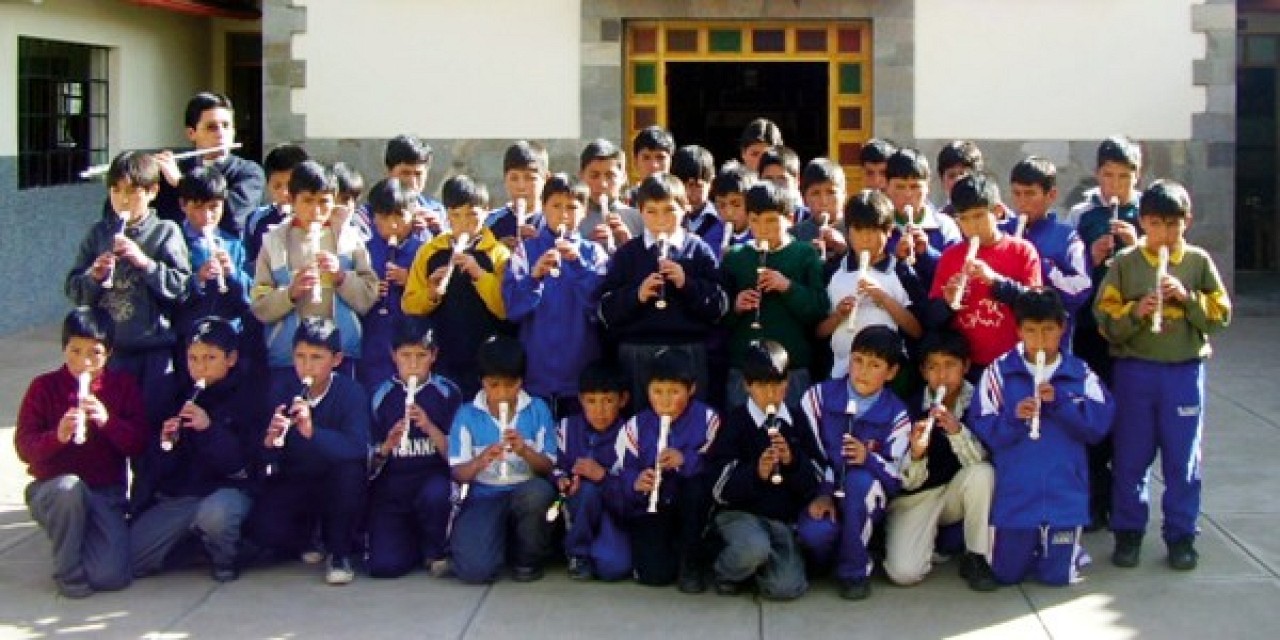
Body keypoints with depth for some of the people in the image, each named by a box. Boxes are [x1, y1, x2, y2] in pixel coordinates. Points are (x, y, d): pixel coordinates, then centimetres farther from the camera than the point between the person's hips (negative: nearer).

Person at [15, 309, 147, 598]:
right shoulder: (44, 387, 0)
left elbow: (139, 444, -2)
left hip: (107, 492, 1)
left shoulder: (124, 386, 5)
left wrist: (108, 421, -21)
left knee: (113, 576, -20)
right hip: (54, 489, -1)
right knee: (70, 486, -41)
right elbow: (24, 447, -7)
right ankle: (69, 571, -15)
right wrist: (57, 436, -28)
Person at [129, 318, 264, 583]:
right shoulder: (180, 395, 9)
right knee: (127, 559, -11)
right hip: (176, 494, 4)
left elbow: (244, 462, -10)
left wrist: (210, 428, -23)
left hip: (226, 489, -4)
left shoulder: (250, 394, -2)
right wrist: (165, 443, -14)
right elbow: (156, 466, 9)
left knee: (216, 514, -41)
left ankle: (224, 559, -5)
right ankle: (192, 536, 17)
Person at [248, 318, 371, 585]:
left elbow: (357, 448, -30)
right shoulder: (280, 389, -5)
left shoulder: (351, 393, -13)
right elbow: (262, 458, -8)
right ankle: (305, 539, 13)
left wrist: (312, 432, -46)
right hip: (291, 483, 2)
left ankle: (339, 553, -10)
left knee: (350, 470, -35)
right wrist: (269, 441, -33)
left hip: (335, 484, -2)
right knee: (263, 530, -26)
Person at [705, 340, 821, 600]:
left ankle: (757, 565, 13)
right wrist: (756, 473, -25)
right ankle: (726, 571, -1)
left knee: (786, 588, -21)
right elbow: (720, 488, -7)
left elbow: (815, 481, 5)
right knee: (755, 547, -37)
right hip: (740, 512, -2)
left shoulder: (798, 420, 6)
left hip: (785, 518, 2)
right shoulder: (734, 422, -3)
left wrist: (792, 460, -15)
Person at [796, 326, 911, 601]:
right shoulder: (821, 395, -2)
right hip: (821, 491, 0)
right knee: (815, 533, -35)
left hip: (864, 501, 1)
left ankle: (854, 569, -17)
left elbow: (896, 478, -11)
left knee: (860, 479, -36)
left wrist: (868, 459, -31)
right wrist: (819, 494, -18)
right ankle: (827, 560, 6)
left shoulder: (895, 415, -5)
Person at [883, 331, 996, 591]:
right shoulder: (911, 409, -13)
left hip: (957, 491, 2)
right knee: (903, 572, -24)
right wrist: (915, 455, -33)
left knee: (983, 472, -31)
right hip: (916, 496, -2)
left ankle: (975, 558, -12)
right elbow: (909, 482, -11)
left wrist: (957, 431, -35)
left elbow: (979, 461, -19)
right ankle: (931, 538, 12)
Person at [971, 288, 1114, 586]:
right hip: (1014, 493, 0)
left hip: (1063, 495, 0)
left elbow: (1099, 423, -9)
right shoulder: (1000, 372, -2)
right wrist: (1012, 418, -23)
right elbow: (981, 427, -5)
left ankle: (1070, 546, 36)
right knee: (1006, 573, 10)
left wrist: (1060, 401, -19)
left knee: (1057, 576, 3)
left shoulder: (1080, 374, -1)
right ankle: (1023, 544, 42)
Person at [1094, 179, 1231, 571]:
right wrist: (1135, 311, -19)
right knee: (1131, 456, 6)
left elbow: (1221, 315, 0)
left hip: (1184, 370, 0)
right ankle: (1128, 532, 18)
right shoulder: (1125, 263, 0)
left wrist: (1188, 296, -15)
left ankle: (1180, 535, 17)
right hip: (1134, 370, 0)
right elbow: (1105, 320, -2)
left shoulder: (1198, 261, 2)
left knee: (1183, 459, 6)